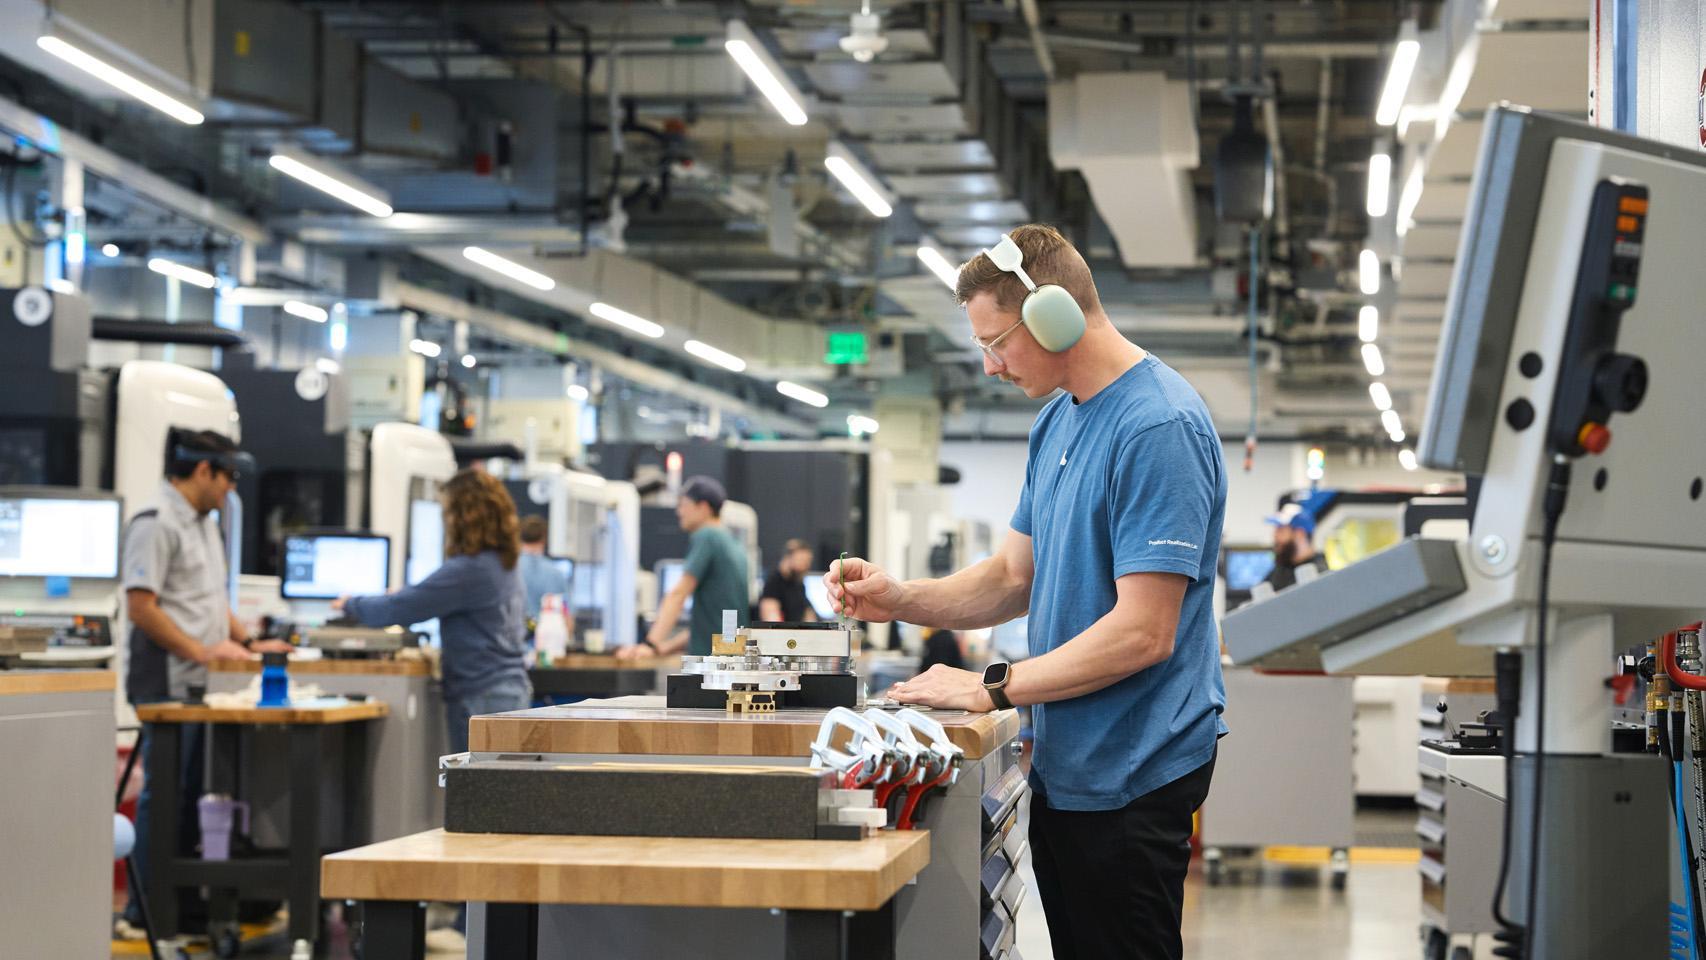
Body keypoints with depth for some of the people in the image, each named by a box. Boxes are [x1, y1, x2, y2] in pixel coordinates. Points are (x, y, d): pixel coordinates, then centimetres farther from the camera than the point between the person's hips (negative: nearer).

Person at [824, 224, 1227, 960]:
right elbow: (1016, 577, 17)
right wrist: (899, 600, 1)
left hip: (1131, 776, -9)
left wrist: (994, 687, -18)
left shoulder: (1159, 427, -19)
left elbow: (1142, 633, -22)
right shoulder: (1057, 422, 11)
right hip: (1064, 763, 9)